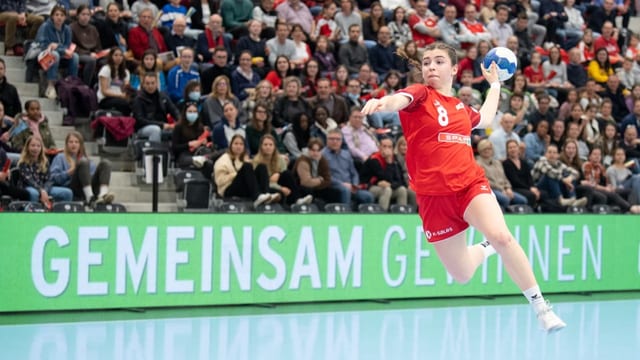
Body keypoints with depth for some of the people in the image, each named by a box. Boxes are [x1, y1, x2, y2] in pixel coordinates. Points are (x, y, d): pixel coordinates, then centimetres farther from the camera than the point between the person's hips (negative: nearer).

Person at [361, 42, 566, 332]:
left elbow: (484, 120, 40)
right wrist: (383, 103, -47)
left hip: (471, 183, 2)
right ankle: (485, 249, 42)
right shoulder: (420, 95, 0)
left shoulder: (460, 107, 16)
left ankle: (540, 306, -16)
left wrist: (494, 84, 41)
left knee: (502, 236, -27)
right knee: (462, 275, 5)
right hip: (434, 195, -2)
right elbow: (399, 100, -25)